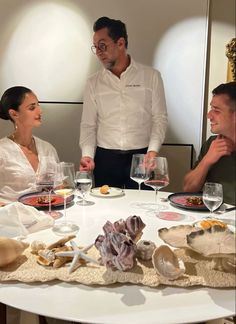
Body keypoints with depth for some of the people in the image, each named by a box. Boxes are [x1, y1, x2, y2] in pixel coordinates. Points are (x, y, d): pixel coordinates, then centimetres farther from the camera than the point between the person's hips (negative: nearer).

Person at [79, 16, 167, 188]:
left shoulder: (151, 76, 0)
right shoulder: (94, 82, 6)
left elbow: (160, 118, 0)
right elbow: (88, 125, 7)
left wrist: (153, 151, -12)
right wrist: (88, 155, -7)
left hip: (141, 157, -1)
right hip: (105, 159, 2)